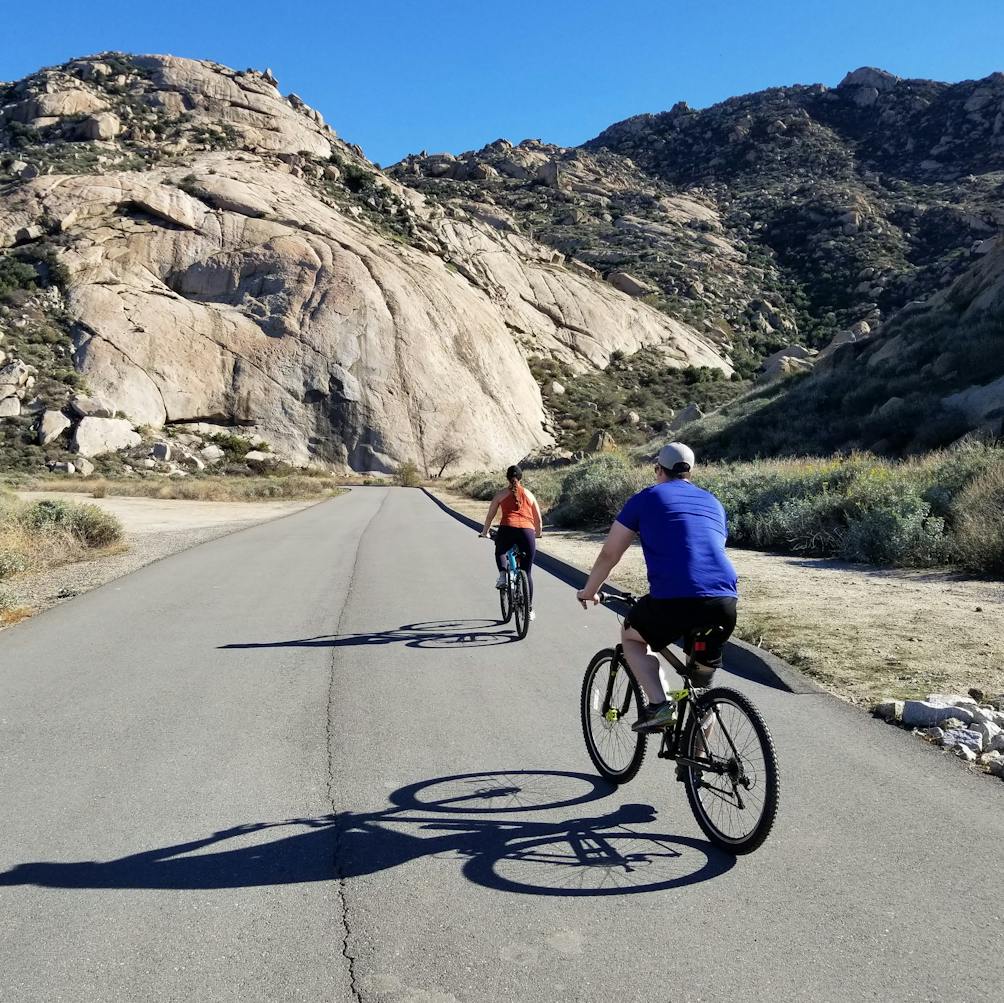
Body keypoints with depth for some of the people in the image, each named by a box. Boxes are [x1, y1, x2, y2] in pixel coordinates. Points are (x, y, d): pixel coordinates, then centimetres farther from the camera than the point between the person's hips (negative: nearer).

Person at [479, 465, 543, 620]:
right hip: (527, 532, 1)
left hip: (507, 529, -1)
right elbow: (539, 520, 22)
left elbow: (490, 516, 19)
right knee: (527, 572, 11)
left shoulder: (501, 494, 15)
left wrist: (485, 532, 35)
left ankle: (502, 576, 6)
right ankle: (529, 609, 13)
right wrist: (538, 534, 40)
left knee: (500, 551, 33)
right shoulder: (528, 494, 20)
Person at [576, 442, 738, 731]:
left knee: (631, 636, 24)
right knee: (703, 680, 24)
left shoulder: (645, 499, 12)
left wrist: (588, 592, 31)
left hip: (675, 599, -4)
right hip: (725, 601, 5)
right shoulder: (712, 502, 24)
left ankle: (659, 704, 6)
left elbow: (609, 555, 15)